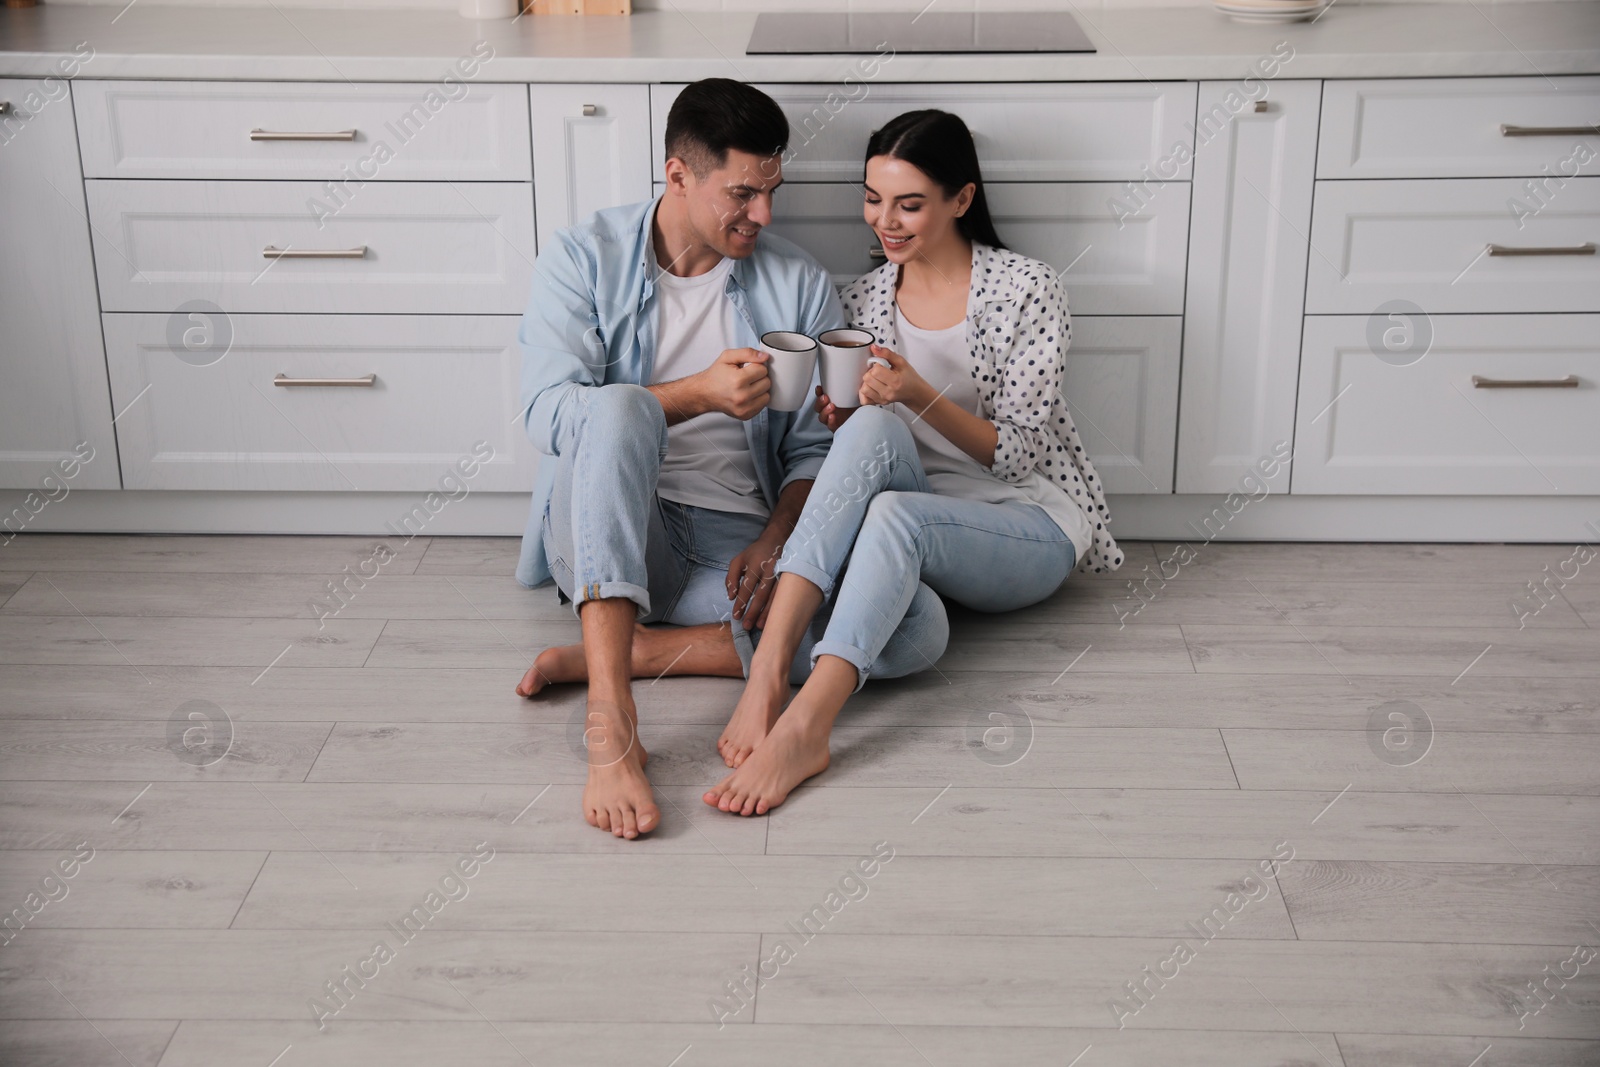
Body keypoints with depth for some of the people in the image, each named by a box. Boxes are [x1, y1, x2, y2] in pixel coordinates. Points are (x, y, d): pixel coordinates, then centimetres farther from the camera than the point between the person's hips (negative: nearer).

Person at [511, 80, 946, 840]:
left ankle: (606, 656, -24)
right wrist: (699, 394, -21)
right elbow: (547, 413, -11)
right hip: (607, 537, -2)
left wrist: (775, 541, -13)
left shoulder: (800, 286, 8)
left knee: (914, 627, -24)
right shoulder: (583, 259, 2)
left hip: (734, 547, 2)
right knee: (619, 405, -36)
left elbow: (817, 448, 6)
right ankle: (611, 720, -43)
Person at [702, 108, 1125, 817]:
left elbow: (1016, 455, -10)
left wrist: (919, 395, -25)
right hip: (917, 504, 3)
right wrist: (838, 416, -10)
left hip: (1031, 528, -3)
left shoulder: (1026, 290, -6)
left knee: (893, 514, -37)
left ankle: (803, 729, -50)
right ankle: (768, 672, -45)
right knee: (871, 428, -32)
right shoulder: (865, 300, 8)